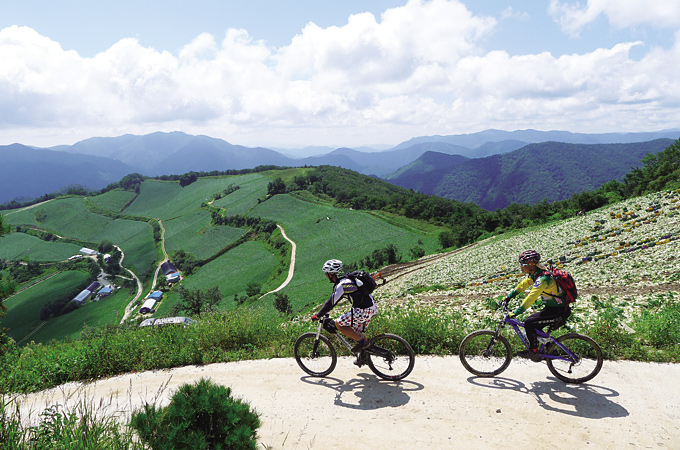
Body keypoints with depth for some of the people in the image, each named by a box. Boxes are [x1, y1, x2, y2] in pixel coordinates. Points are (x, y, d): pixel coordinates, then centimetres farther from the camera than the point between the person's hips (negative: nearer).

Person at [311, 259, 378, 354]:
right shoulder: (345, 278, 12)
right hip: (371, 308, 10)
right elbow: (333, 298, 24)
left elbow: (331, 303, -17)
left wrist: (317, 316, -6)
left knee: (338, 323, -1)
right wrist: (325, 312, 27)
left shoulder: (341, 285, -18)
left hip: (363, 311, -10)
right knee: (358, 332, 22)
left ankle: (361, 341, 2)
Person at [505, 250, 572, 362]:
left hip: (558, 311, -10)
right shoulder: (535, 273, 3)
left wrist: (516, 312, -31)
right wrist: (509, 297, 16)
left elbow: (531, 298, -32)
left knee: (529, 323, -15)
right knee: (535, 327, 14)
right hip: (552, 307, 10)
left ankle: (534, 352, -2)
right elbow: (523, 285, 16)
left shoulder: (542, 278, -26)